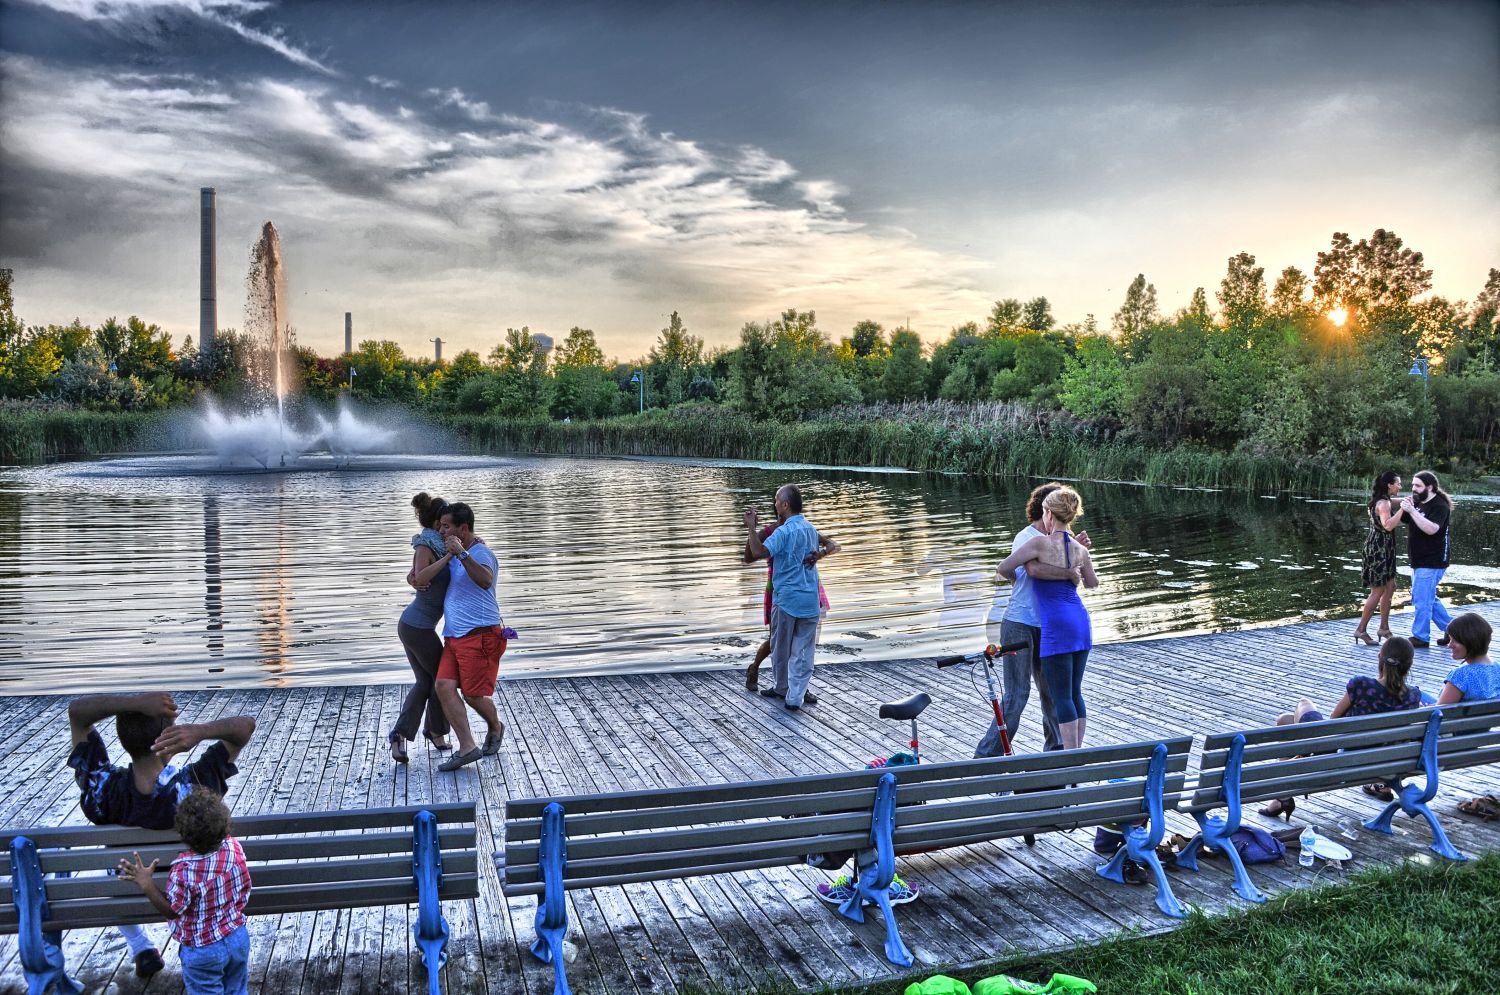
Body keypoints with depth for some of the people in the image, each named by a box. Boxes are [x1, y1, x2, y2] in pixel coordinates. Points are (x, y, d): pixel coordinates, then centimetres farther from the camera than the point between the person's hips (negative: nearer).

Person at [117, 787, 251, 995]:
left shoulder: (183, 869, -29)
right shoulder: (234, 848, -15)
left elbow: (172, 910, -18)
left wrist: (146, 884, -20)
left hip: (203, 950, -4)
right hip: (238, 938, 4)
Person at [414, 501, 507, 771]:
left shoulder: (482, 553, -9)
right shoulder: (452, 554, 16)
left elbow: (485, 580, -32)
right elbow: (421, 579, 6)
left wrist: (462, 553, -39)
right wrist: (448, 556, -5)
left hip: (480, 635, -8)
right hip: (454, 637, 8)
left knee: (473, 693, -3)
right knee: (444, 685, -9)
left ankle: (495, 727, 27)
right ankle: (467, 747, -10)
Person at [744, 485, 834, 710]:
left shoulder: (784, 532, -16)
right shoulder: (810, 528, 9)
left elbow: (759, 552, -30)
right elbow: (827, 546, 30)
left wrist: (751, 527, -24)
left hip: (786, 598, -6)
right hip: (810, 599, 6)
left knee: (781, 648, 13)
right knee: (803, 650, 6)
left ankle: (782, 689, 29)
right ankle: (795, 697, 4)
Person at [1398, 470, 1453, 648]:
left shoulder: (1439, 506, -15)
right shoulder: (1417, 502, 11)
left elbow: (1432, 529, -29)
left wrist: (1411, 510, -34)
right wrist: (1403, 508, -1)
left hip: (1432, 562, -9)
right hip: (1419, 560, 9)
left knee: (1422, 600, -6)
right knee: (1428, 599, 18)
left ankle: (1420, 637, 2)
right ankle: (1450, 628, 29)